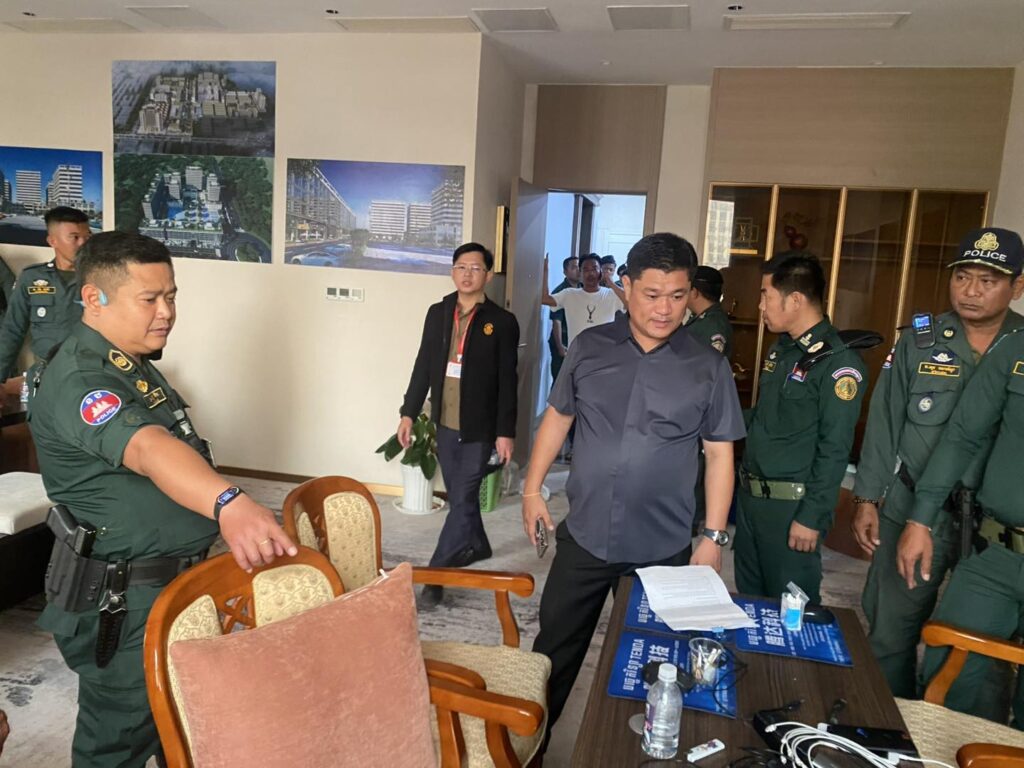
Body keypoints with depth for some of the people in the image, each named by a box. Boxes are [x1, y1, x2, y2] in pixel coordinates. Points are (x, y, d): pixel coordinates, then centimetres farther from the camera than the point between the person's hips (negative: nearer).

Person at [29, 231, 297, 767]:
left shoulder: (130, 361, 7)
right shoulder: (78, 380, -26)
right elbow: (147, 449, -46)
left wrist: (225, 507, 26)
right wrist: (227, 503, -63)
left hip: (170, 581, 10)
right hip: (120, 601, -9)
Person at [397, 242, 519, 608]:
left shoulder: (502, 322, -7)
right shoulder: (437, 313, 6)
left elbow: (507, 381, -8)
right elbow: (423, 366, 9)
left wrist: (505, 431, -10)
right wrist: (409, 412, 6)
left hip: (479, 428, -5)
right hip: (445, 424, 5)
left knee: (463, 501, -4)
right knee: (459, 496, 18)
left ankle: (434, 575, 2)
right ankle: (476, 545, 41)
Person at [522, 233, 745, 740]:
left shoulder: (709, 367, -5)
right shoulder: (589, 348, -2)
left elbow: (720, 454, -1)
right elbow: (557, 417, 7)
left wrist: (713, 536, -3)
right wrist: (532, 489, 5)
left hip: (664, 547, -1)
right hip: (584, 535, 1)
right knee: (556, 645, 16)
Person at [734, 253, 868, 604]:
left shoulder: (838, 363, -16)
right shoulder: (781, 349, 11)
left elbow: (834, 450, -18)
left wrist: (812, 517, -18)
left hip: (790, 506, -8)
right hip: (750, 494, 8)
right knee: (748, 597, 19)